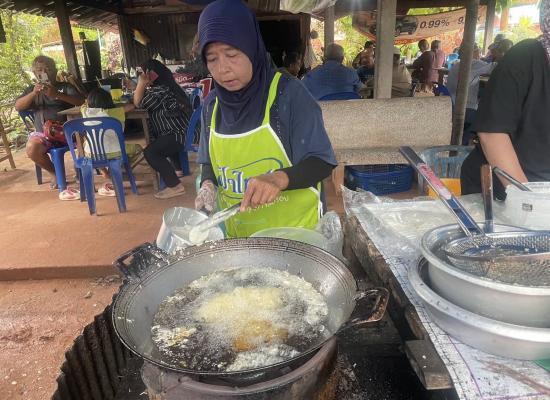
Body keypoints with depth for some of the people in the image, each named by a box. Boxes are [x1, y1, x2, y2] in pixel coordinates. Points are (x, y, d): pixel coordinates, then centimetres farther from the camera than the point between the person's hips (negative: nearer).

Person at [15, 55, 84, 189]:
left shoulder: (65, 86, 13)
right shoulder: (32, 89, 21)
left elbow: (80, 101, -5)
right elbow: (18, 106, 6)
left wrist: (57, 95, -20)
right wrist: (33, 94, -12)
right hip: (43, 133, 2)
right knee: (32, 148, -29)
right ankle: (53, 171, -2)